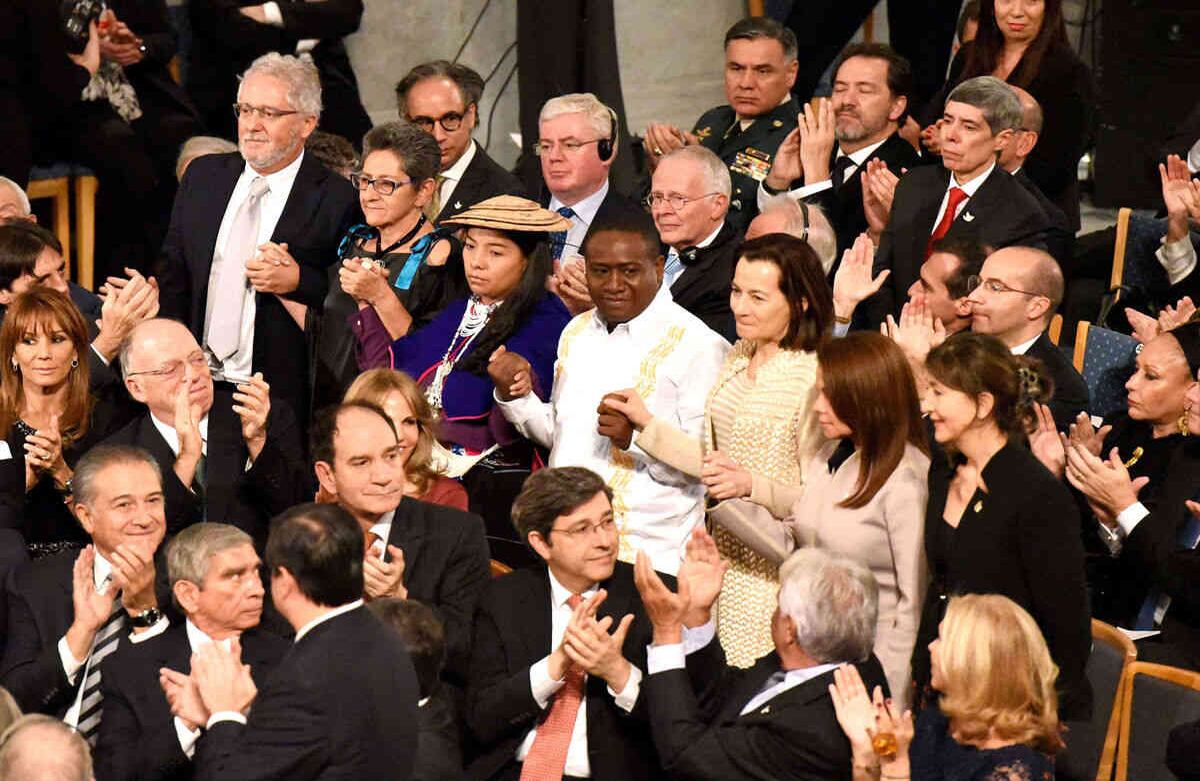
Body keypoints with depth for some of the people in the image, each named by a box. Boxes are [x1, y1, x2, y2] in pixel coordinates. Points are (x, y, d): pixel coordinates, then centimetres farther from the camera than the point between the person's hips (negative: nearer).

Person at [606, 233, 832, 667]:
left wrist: (752, 486, -29)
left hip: (774, 570, -7)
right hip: (725, 553, 7)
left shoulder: (813, 378, -17)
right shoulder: (738, 358, 8)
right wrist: (647, 425, 10)